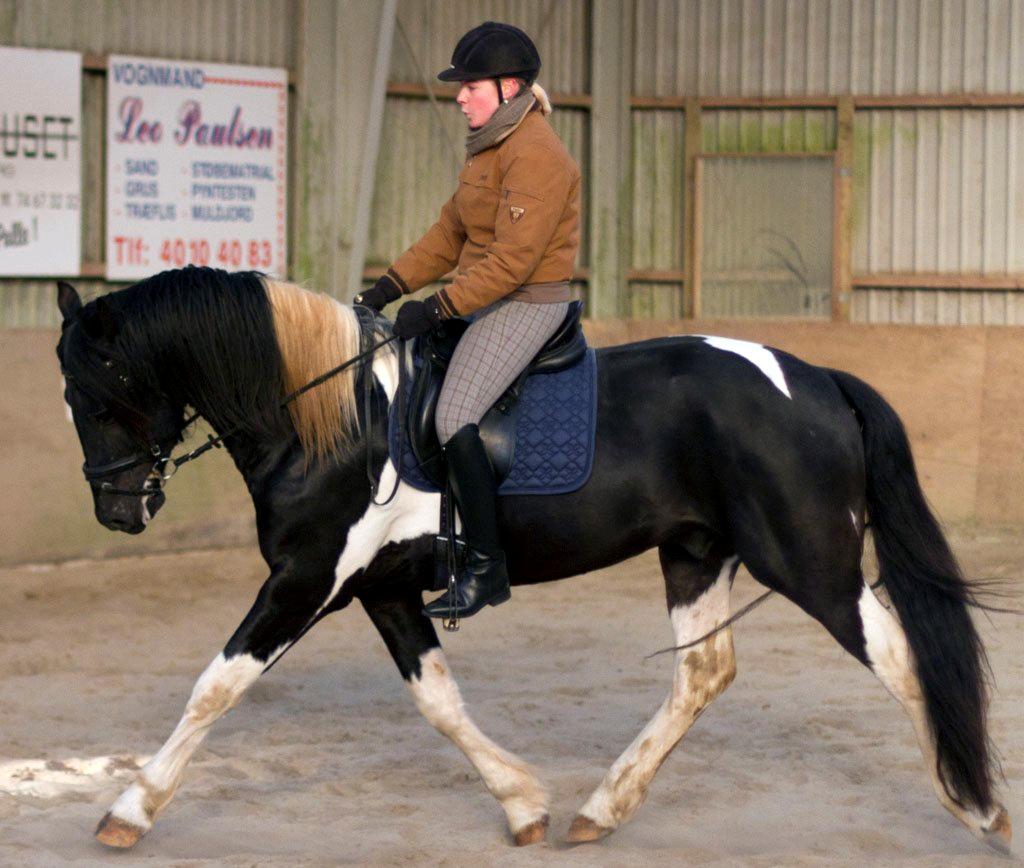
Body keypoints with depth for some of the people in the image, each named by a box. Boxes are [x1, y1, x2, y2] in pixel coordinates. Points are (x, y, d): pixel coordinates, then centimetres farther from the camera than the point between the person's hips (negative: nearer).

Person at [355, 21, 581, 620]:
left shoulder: (536, 155, -17)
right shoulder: (489, 148, 15)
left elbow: (512, 260, -23)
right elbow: (450, 235, 19)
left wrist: (438, 309, -23)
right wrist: (389, 289, 9)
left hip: (528, 306, -11)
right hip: (488, 304, 11)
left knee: (454, 418, -24)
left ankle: (487, 568, -18)